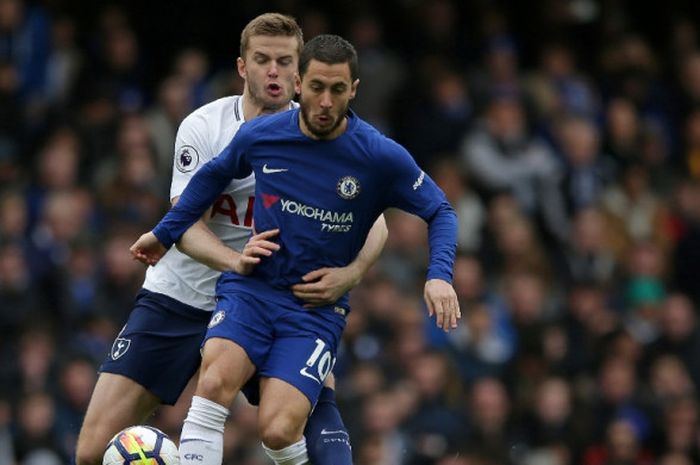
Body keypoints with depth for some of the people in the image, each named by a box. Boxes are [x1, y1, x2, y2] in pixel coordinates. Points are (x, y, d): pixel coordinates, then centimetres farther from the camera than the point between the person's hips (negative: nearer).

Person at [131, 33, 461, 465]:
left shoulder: (382, 157, -10)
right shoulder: (261, 136, -3)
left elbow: (440, 212, 2)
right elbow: (214, 175, 20)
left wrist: (440, 275, -15)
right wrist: (165, 233, 25)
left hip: (317, 311, -2)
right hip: (251, 288, 2)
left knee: (278, 430, -22)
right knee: (214, 382, -29)